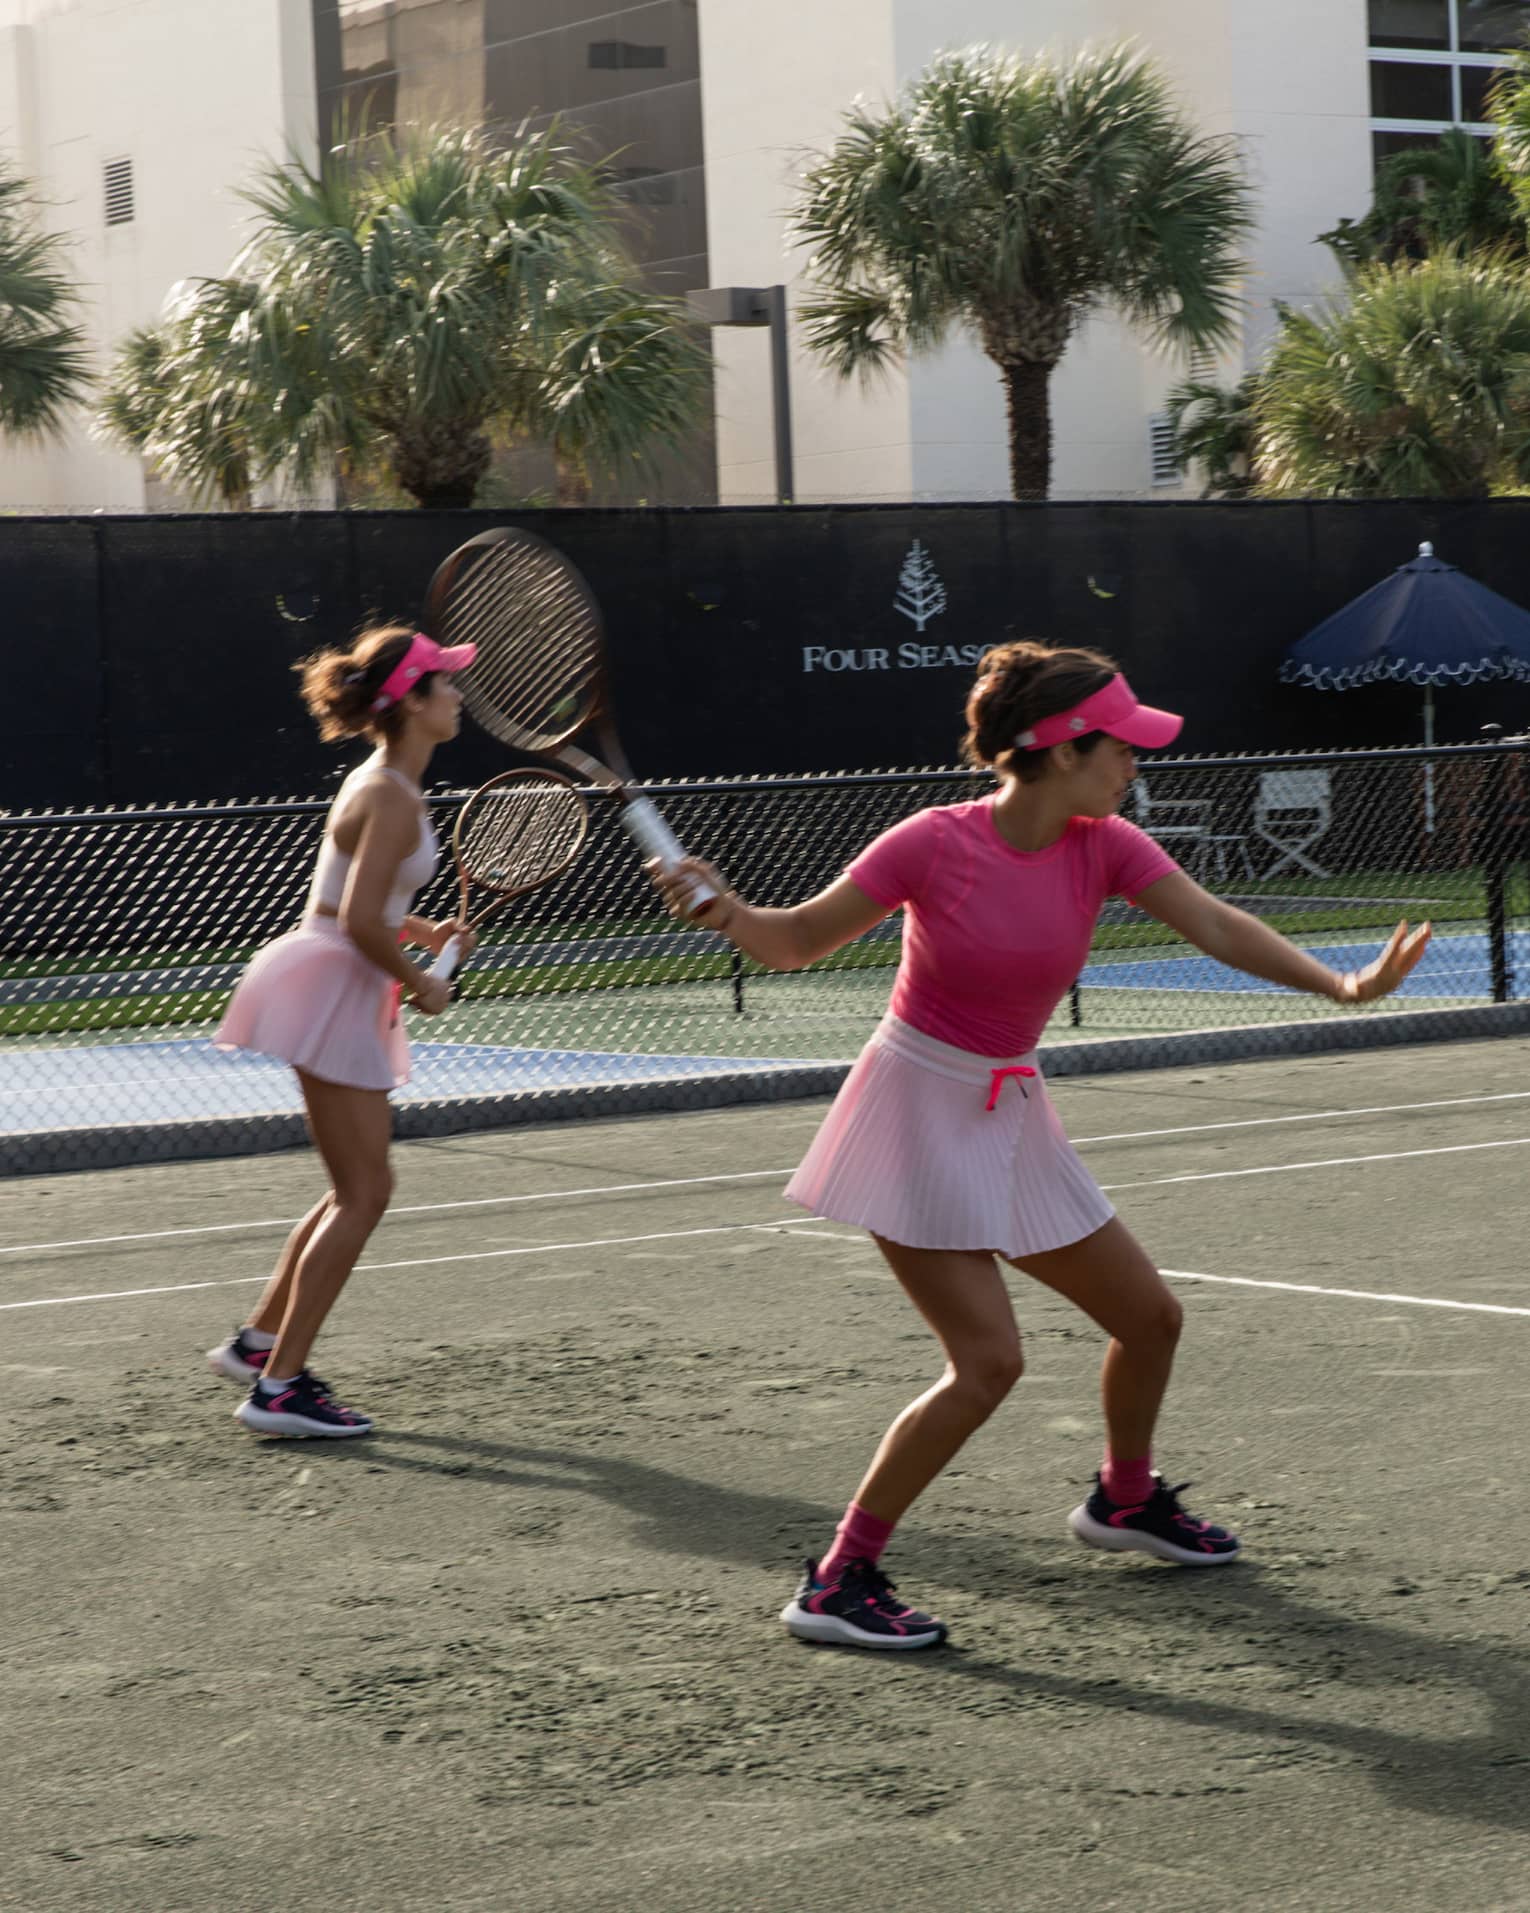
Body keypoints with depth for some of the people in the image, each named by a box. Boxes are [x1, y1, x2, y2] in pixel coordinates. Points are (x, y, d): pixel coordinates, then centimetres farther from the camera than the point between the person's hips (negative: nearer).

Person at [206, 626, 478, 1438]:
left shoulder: (386, 785, 13)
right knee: (363, 1195, -6)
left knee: (358, 1190, 18)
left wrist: (424, 933, 10)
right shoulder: (390, 798, -18)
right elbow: (361, 923, -26)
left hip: (343, 996, 10)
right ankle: (278, 1386, -4)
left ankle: (258, 1341, 26)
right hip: (330, 989, -10)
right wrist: (419, 985, -12)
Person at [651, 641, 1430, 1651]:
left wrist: (1341, 984, -30)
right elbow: (798, 941, -9)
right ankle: (836, 1583, -9)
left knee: (1150, 1316, 14)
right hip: (920, 1112, -7)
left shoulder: (1104, 846, -4)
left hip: (1012, 1114, 7)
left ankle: (1124, 1497, 43)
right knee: (988, 1360, -18)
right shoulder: (935, 844, -19)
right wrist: (724, 909, -31)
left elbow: (1218, 926, -15)